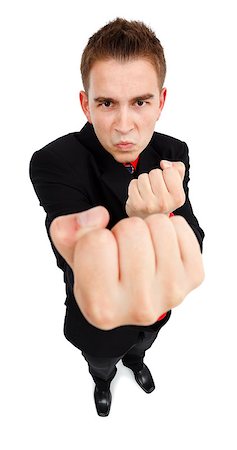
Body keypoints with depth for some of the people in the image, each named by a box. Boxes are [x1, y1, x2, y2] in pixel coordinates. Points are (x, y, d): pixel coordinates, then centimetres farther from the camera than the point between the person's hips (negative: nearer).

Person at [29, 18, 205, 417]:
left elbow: (192, 246, -23)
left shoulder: (172, 154, -18)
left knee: (140, 345, 37)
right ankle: (103, 381, 69)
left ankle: (134, 360, 74)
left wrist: (159, 218, -47)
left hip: (158, 308, 4)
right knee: (100, 364, 31)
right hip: (98, 320, -3)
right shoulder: (53, 163, -33)